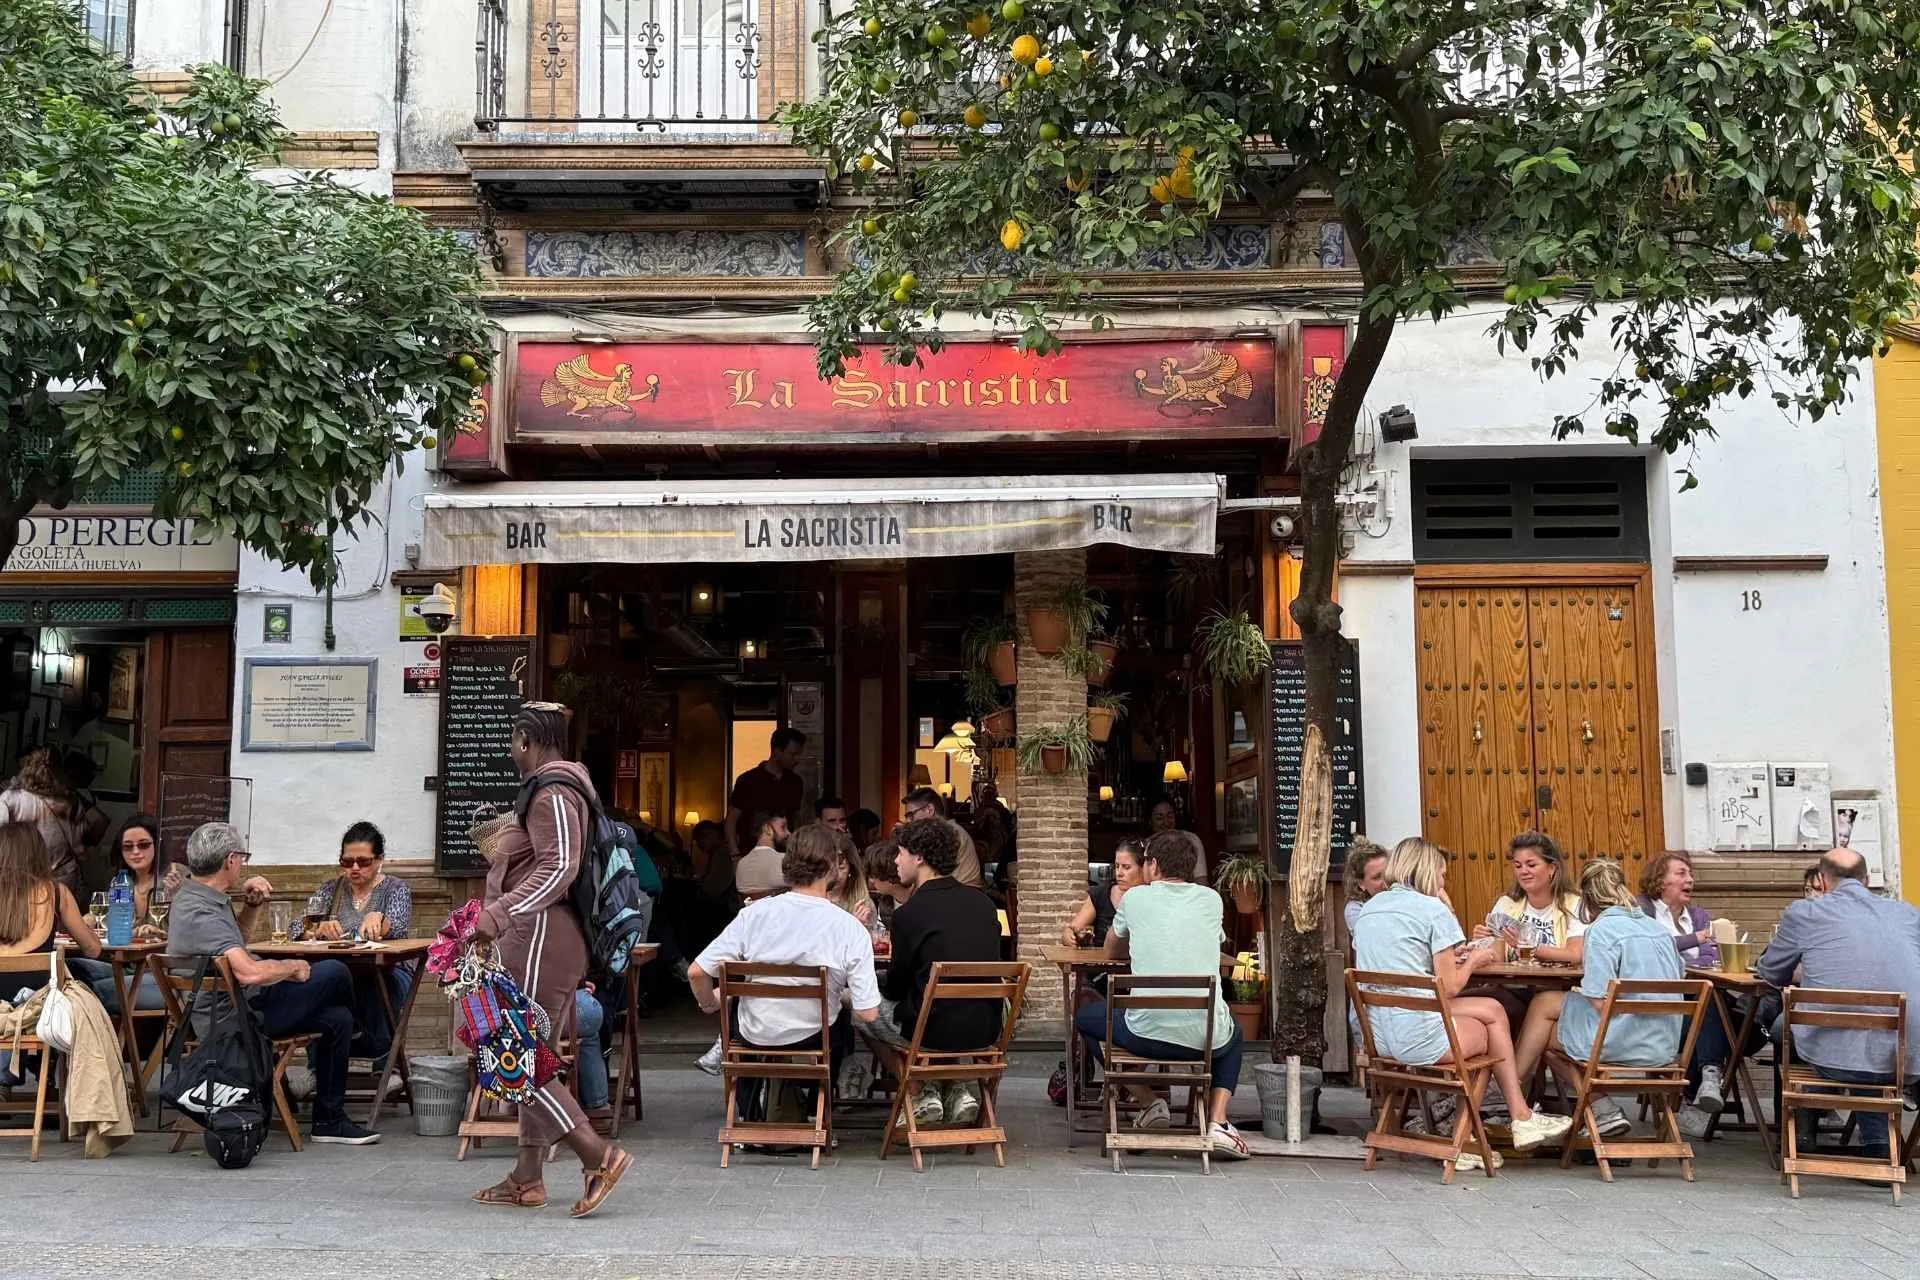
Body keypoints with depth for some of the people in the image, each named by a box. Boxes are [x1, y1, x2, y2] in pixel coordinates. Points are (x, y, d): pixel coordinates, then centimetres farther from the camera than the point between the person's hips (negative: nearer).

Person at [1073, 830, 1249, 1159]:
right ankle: (1218, 1123, 13)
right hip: (1207, 1038, 2)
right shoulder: (1211, 899, 11)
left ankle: (1149, 1104, 16)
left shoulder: (1135, 897, 7)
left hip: (1147, 1034, -2)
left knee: (1085, 1016, 28)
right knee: (1233, 1034, 39)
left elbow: (1113, 951, 25)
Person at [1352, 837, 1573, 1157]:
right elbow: (1450, 987, -6)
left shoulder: (1367, 910, 15)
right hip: (1418, 1038, -7)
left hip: (1376, 1037, 7)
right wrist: (1473, 961, 13)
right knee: (1488, 1030, 24)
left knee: (1492, 1009, 22)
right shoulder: (1433, 908, -6)